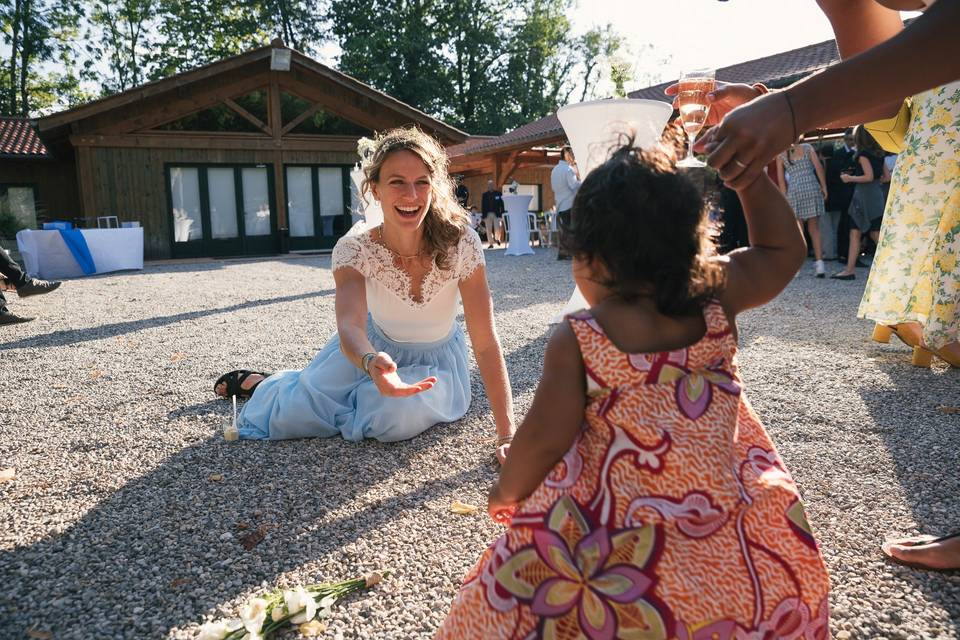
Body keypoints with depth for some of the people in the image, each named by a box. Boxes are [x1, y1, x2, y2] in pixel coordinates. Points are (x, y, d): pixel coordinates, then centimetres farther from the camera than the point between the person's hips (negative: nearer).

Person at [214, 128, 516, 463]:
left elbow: (486, 342, -27)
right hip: (375, 346, 1)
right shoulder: (354, 249, -25)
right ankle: (262, 383, 24)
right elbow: (350, 325, -40)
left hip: (436, 361, 0)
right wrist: (371, 362, -65)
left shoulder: (461, 243, -28)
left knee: (398, 417, -30)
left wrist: (507, 435, -32)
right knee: (294, 415, -14)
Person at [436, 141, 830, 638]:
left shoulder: (576, 339, -14)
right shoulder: (715, 302, -4)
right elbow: (785, 250, 13)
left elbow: (543, 440, -13)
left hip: (625, 547, -3)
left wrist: (505, 492, 5)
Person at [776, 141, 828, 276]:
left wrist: (785, 197, 7)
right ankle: (819, 263, 2)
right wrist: (824, 186, 4)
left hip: (794, 191, -1)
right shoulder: (807, 148, 9)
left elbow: (781, 179, 5)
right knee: (815, 229, 6)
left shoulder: (781, 155, 8)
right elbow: (819, 167, 0)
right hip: (812, 188, 1)